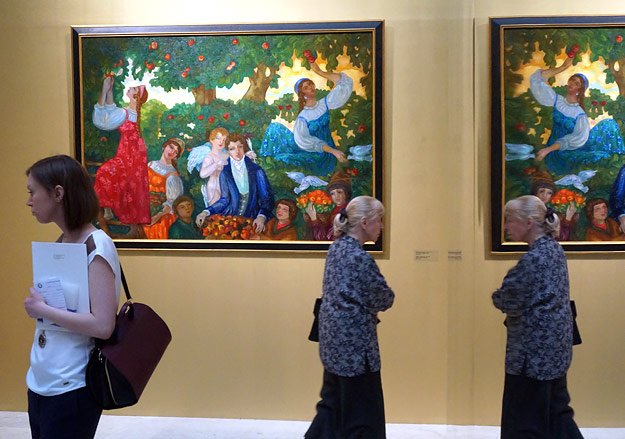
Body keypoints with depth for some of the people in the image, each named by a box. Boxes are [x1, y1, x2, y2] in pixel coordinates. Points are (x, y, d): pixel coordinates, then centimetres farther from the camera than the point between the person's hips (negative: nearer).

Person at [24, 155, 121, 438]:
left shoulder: (96, 245, -17)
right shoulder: (60, 244, 7)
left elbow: (103, 325, -23)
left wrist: (41, 309, -16)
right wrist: (36, 305, 0)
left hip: (72, 387, -7)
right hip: (39, 381, 7)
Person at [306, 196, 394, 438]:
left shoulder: (337, 247, 7)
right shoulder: (359, 256, -20)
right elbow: (384, 299, -15)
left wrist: (367, 303, 1)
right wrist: (384, 297, 6)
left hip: (334, 338, 9)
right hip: (354, 341, -9)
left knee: (334, 401, 20)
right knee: (362, 412, 5)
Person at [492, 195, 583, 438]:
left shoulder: (534, 258, -20)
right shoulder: (554, 248, 8)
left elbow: (509, 302, -20)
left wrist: (497, 297, 1)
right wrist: (506, 297, 1)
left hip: (534, 349, -9)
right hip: (554, 345, 9)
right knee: (555, 411, 19)